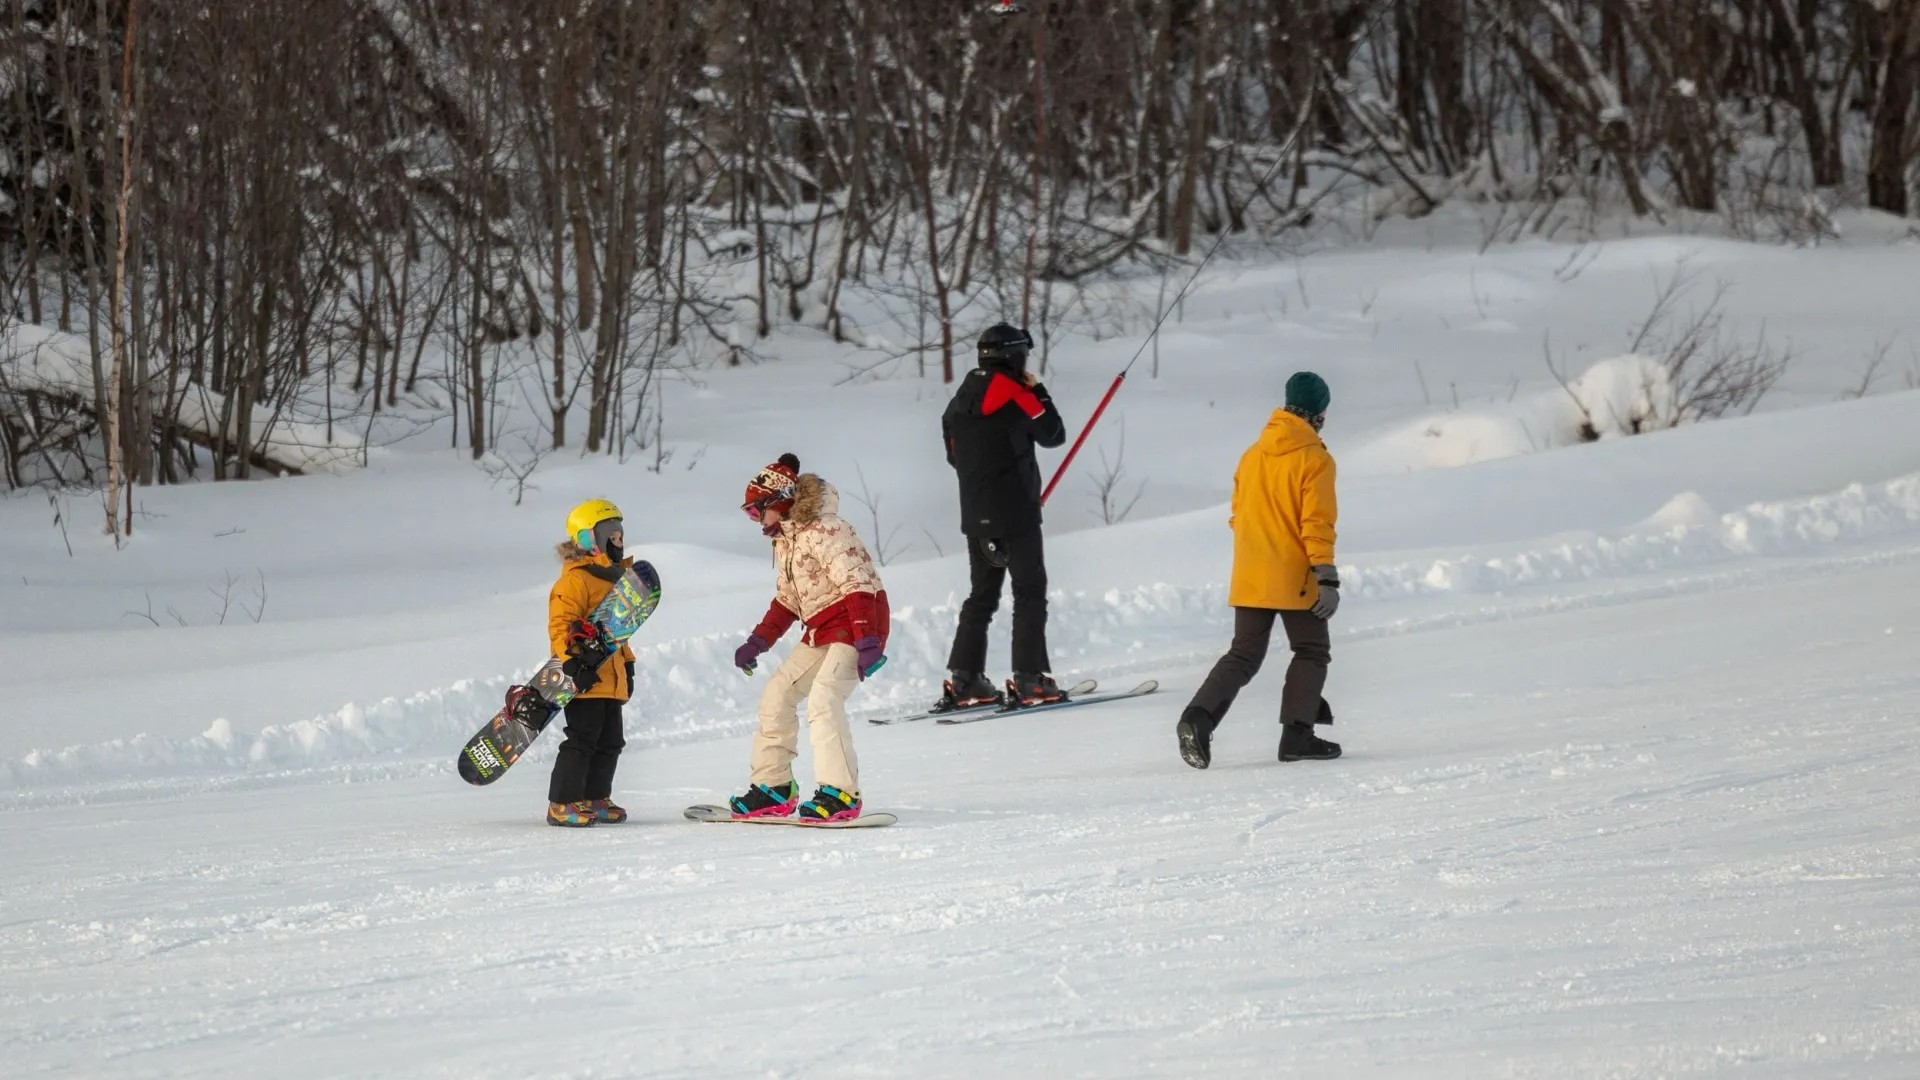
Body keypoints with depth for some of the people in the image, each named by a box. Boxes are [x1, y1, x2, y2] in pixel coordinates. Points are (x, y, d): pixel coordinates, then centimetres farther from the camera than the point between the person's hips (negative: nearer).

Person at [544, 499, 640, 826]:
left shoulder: (614, 577, 20)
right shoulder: (575, 579, -11)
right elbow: (560, 623, -18)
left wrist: (627, 664, 26)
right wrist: (573, 661, -26)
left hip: (610, 679, 10)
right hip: (585, 678, -10)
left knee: (609, 742, 12)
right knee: (582, 739, -10)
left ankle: (594, 799, 21)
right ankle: (563, 804, -6)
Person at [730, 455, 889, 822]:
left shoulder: (824, 532, -18)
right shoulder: (785, 542, 14)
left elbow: (856, 585, -25)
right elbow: (786, 600, 23)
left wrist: (867, 643, -32)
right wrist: (757, 643, 15)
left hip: (854, 625, -10)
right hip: (821, 633, 10)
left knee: (823, 699, -25)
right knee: (777, 695, 8)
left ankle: (840, 793, -28)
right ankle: (774, 788, 15)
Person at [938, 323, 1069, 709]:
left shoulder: (962, 399, 11)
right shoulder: (1014, 391, -12)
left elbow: (955, 456, 17)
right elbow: (1053, 435, -4)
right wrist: (1038, 391, 6)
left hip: (975, 515, 7)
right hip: (1015, 513, -7)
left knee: (983, 594, 13)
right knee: (1030, 592, -2)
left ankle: (964, 678, 8)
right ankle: (1030, 678, -8)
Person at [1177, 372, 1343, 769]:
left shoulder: (1252, 454, 9)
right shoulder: (1314, 459, -10)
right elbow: (1317, 523, -16)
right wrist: (1327, 578, -15)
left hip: (1250, 578, 5)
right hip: (1294, 578, -5)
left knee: (1244, 656, 8)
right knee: (1312, 651, 12)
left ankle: (1199, 717, -13)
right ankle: (1297, 735, 4)